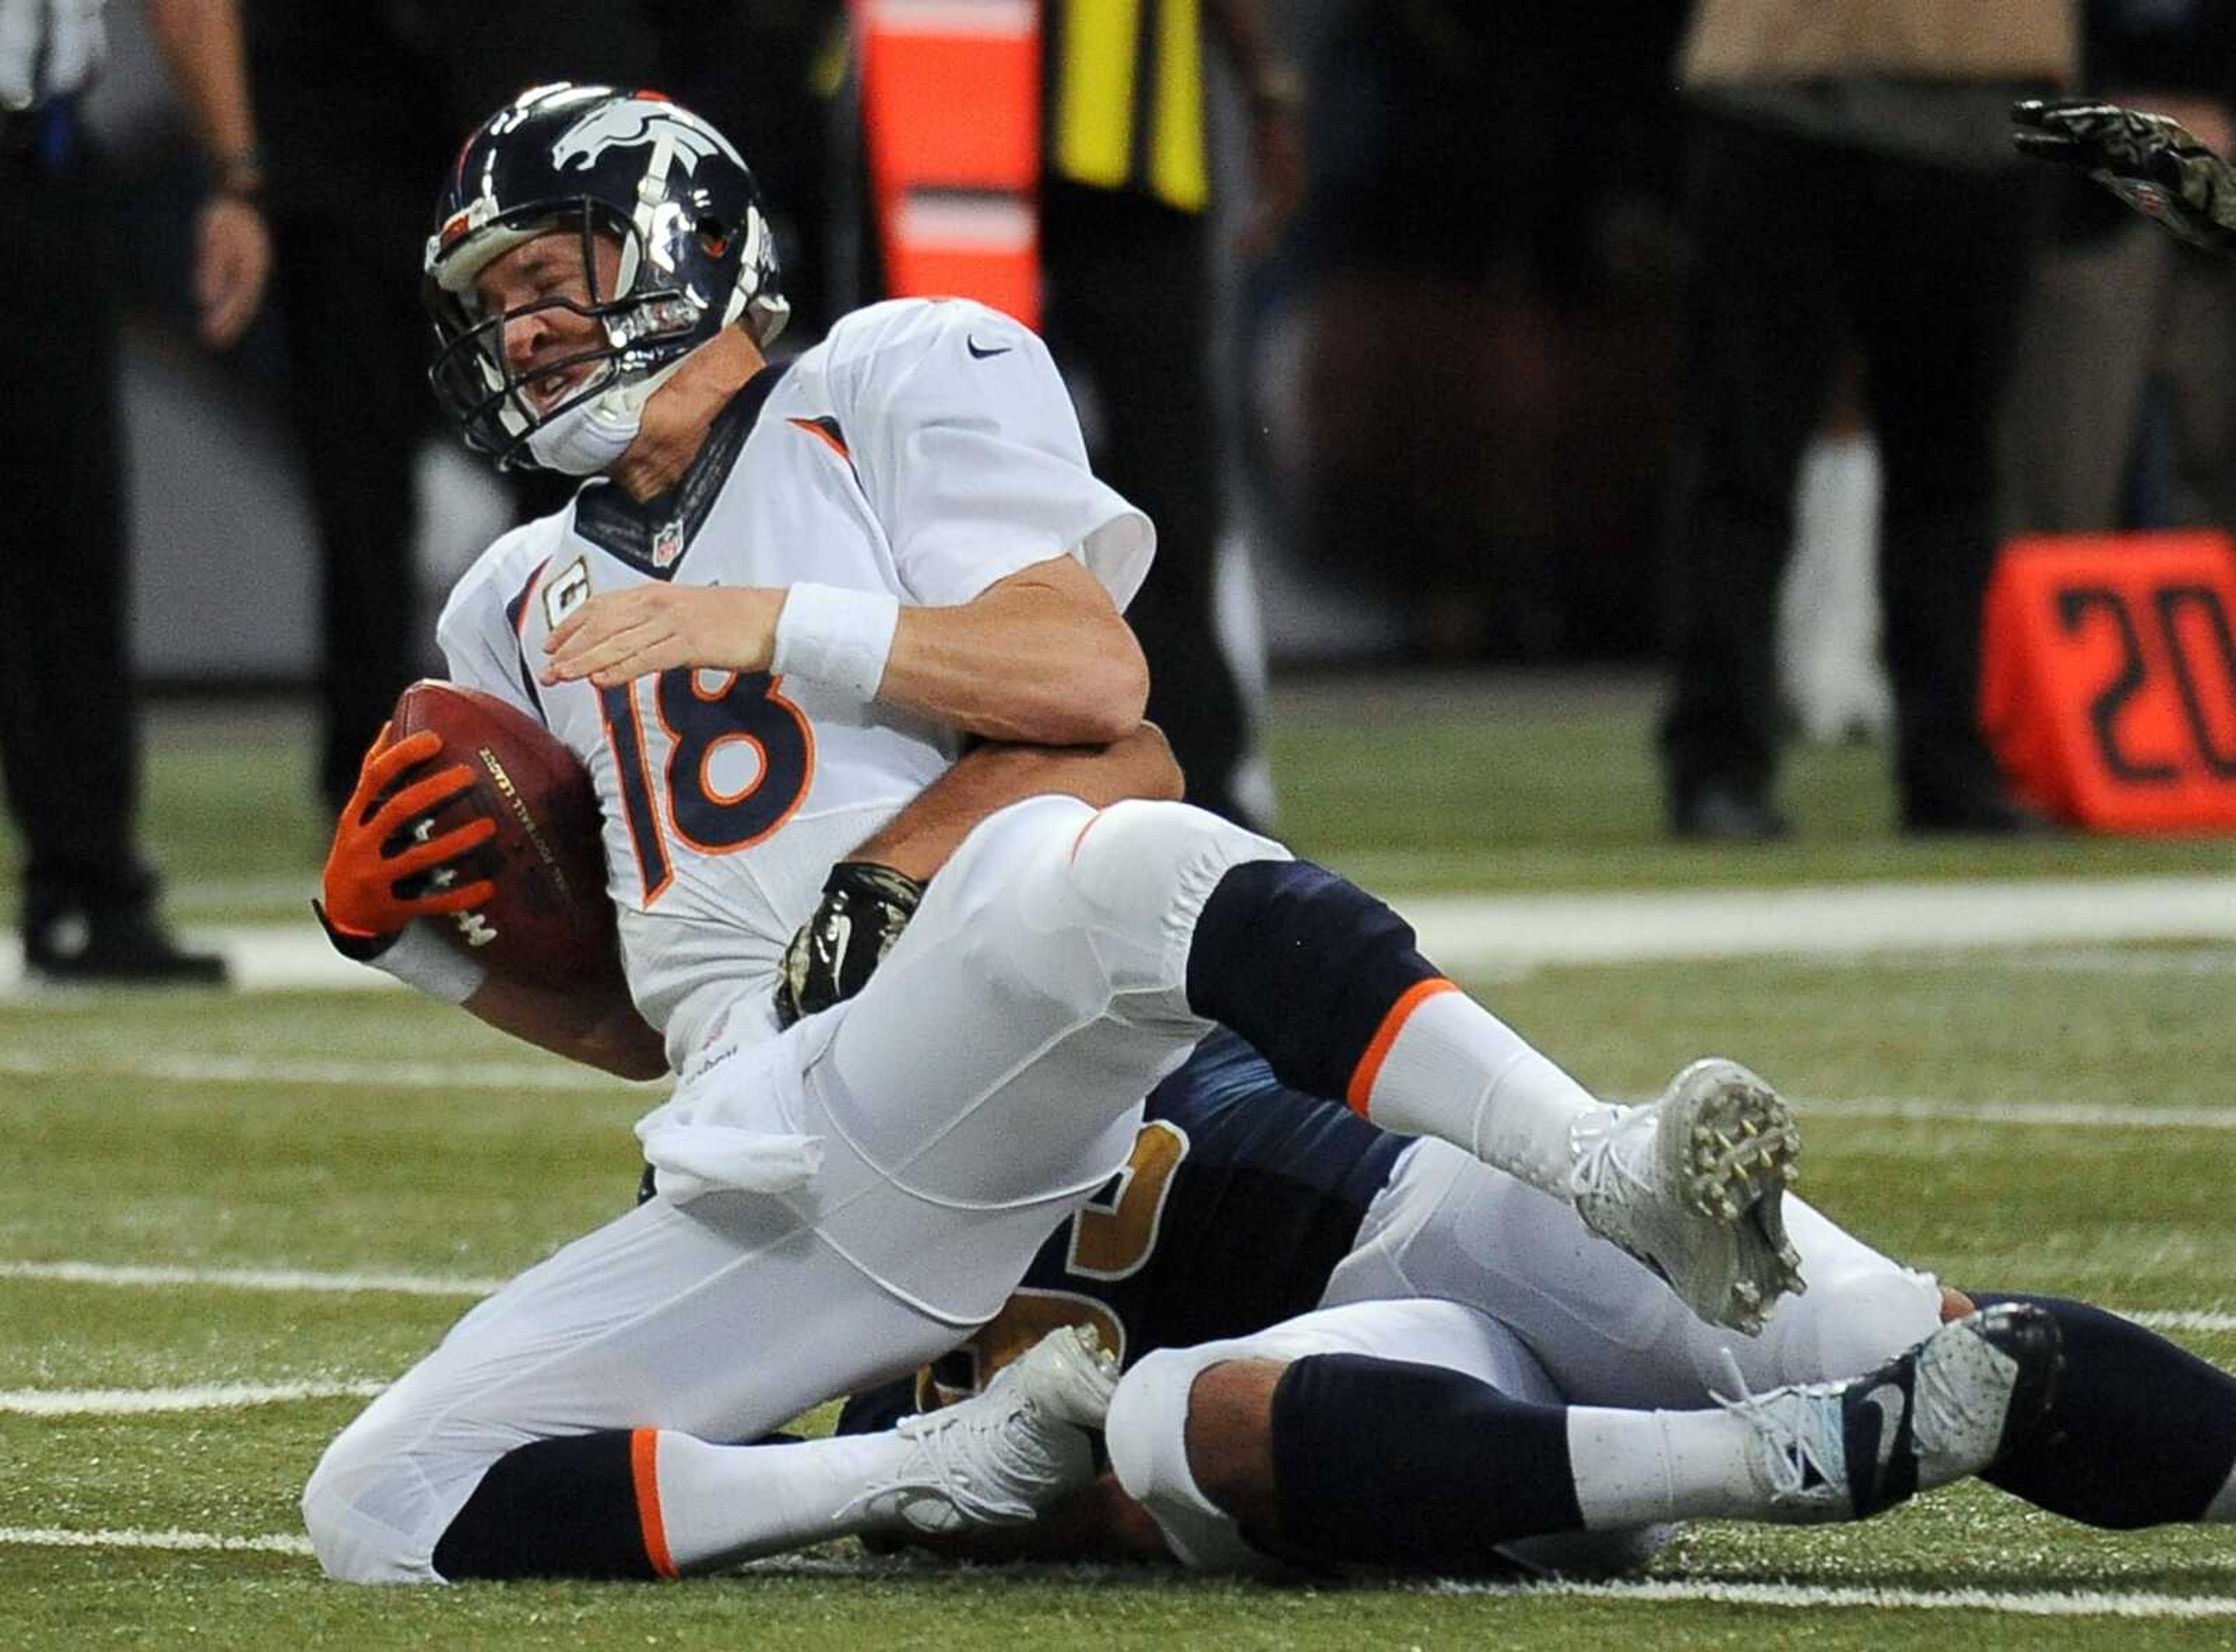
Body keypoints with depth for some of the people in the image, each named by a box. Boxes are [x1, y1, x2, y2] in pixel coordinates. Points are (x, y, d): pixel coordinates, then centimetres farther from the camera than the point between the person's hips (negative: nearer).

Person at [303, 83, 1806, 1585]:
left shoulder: (899, 380, 13)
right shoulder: (523, 614, 29)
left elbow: (1094, 674, -4)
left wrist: (778, 626, -7)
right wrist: (407, 938, 14)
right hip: (766, 1174, 6)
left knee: (1122, 870, -40)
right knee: (383, 1507, -12)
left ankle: (1619, 1188, -48)